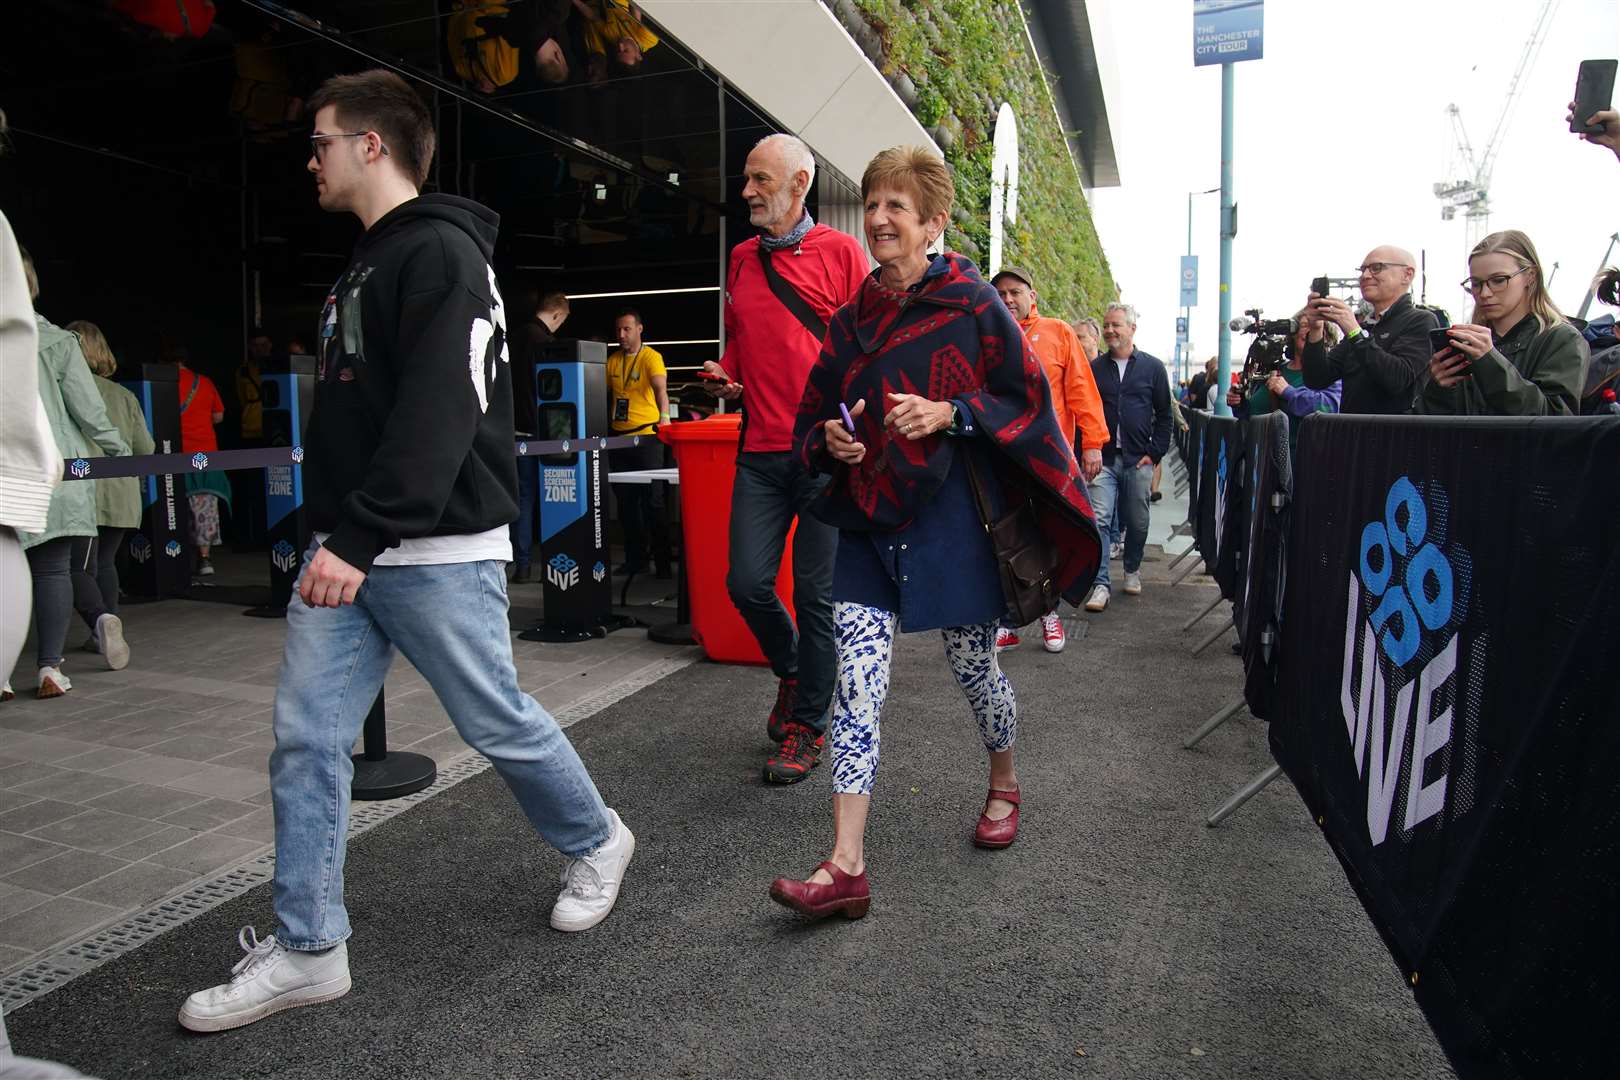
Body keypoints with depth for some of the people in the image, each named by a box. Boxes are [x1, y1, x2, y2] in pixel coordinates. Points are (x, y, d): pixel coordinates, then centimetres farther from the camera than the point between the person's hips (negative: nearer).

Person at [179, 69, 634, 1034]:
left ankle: (597, 844, 31)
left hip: (436, 554, -9)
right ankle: (306, 950, 17)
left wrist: (361, 538, -26)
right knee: (306, 741, 6)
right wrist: (336, 539, 20)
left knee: (500, 723, 5)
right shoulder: (368, 265, 19)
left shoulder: (441, 253, -12)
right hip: (348, 552, 9)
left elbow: (437, 416, -23)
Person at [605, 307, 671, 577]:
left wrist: (665, 416, -39)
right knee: (625, 502, 9)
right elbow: (606, 394, 17)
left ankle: (662, 561, 5)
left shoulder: (651, 357, -7)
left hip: (646, 436, -6)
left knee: (652, 501, -3)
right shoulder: (612, 360, 9)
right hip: (619, 438, 6)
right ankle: (635, 559, 19)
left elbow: (661, 387, -23)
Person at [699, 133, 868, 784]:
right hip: (761, 449, 5)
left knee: (816, 594, 0)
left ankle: (808, 726, 15)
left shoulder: (839, 252, 0)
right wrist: (726, 377, 7)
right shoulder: (741, 259, 16)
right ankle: (791, 670, 31)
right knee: (746, 583, 1)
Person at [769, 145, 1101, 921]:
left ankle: (1004, 786, 43)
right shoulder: (850, 320, 10)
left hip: (951, 513, -3)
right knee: (857, 682, -5)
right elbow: (814, 417, 18)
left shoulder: (971, 304, -4)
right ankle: (846, 868, -2)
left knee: (972, 665, 11)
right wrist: (832, 439, -4)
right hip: (869, 516, 4)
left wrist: (950, 414, -18)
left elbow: (1026, 400, -3)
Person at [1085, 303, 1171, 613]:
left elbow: (1164, 414, 7)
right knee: (1098, 519, -11)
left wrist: (1155, 453, -1)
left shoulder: (1153, 367, 6)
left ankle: (1132, 570, 33)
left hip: (1138, 460, 0)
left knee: (1137, 522, 10)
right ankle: (1100, 585, -10)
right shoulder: (1094, 368, 7)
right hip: (1103, 459, 0)